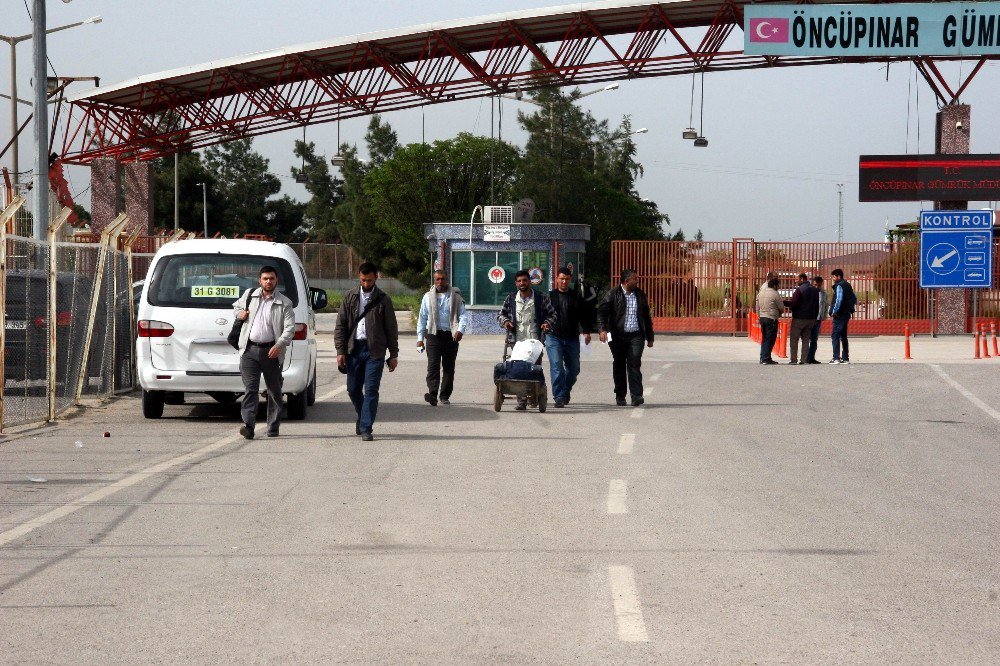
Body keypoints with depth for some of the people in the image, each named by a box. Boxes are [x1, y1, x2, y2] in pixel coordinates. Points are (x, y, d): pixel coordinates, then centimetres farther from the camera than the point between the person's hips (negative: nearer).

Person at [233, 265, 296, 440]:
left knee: (274, 391, 9)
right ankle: (248, 426, -18)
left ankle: (273, 427, 19)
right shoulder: (249, 295, 11)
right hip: (249, 350, 1)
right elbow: (236, 306, 30)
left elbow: (290, 328, -6)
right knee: (250, 389, -9)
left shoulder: (284, 303, 1)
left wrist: (279, 345, -21)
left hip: (271, 351, -1)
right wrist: (239, 313, 6)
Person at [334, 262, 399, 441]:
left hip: (375, 351, -2)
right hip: (354, 348, 2)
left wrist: (394, 354, 3)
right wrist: (340, 351, -1)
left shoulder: (383, 300, 3)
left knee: (371, 390, -7)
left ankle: (366, 429, -4)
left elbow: (391, 328, 6)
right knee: (353, 389, 8)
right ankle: (363, 417, 33)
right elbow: (340, 326, 7)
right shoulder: (350, 297, 7)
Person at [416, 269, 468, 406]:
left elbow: (463, 315, 4)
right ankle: (433, 394, -26)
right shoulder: (428, 297, 11)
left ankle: (444, 396, 14)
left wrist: (460, 330, -14)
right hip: (433, 335, -1)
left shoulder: (455, 297, 8)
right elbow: (422, 318, 13)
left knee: (449, 367, 5)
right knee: (433, 366, -15)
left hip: (451, 336, 1)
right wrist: (420, 338, 7)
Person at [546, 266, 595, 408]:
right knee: (557, 368, -12)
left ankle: (565, 392, 32)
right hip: (554, 338, -2)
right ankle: (559, 397, -13)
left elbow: (585, 314, 11)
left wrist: (587, 331, 1)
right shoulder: (549, 296, 6)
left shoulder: (576, 297, 9)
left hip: (572, 338, 3)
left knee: (574, 369, 10)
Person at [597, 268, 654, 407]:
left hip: (636, 336, 1)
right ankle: (620, 396, 17)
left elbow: (646, 316, 18)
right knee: (619, 366, 6)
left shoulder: (640, 295, 11)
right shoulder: (613, 295, -1)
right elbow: (601, 312, -3)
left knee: (634, 364, -11)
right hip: (618, 336, -1)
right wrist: (602, 329, -19)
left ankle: (636, 396, -16)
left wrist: (649, 337, 19)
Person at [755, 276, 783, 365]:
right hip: (771, 318, -7)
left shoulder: (761, 293, 10)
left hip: (762, 317, 7)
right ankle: (766, 359, -6)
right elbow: (781, 308, -6)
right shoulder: (775, 294, -11)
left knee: (764, 338, 15)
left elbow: (757, 306, 16)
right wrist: (779, 314, 14)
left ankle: (762, 358, 15)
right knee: (770, 339, -3)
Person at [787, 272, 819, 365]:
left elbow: (793, 304, -18)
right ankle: (803, 360, 4)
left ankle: (793, 359, -4)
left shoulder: (799, 290, -13)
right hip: (811, 318, 6)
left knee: (794, 339, 1)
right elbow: (817, 305, 13)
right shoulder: (815, 290, 10)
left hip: (799, 318, -6)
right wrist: (815, 316, 17)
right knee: (806, 340, 10)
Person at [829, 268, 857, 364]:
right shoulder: (847, 285, 17)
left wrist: (834, 312, -16)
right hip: (846, 314, 9)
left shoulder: (839, 286, -11)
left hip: (839, 315, -9)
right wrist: (850, 308, 16)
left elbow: (839, 300, -22)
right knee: (843, 336, 15)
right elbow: (855, 299, 21)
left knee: (835, 336, -9)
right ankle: (845, 358, 17)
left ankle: (836, 358, -15)